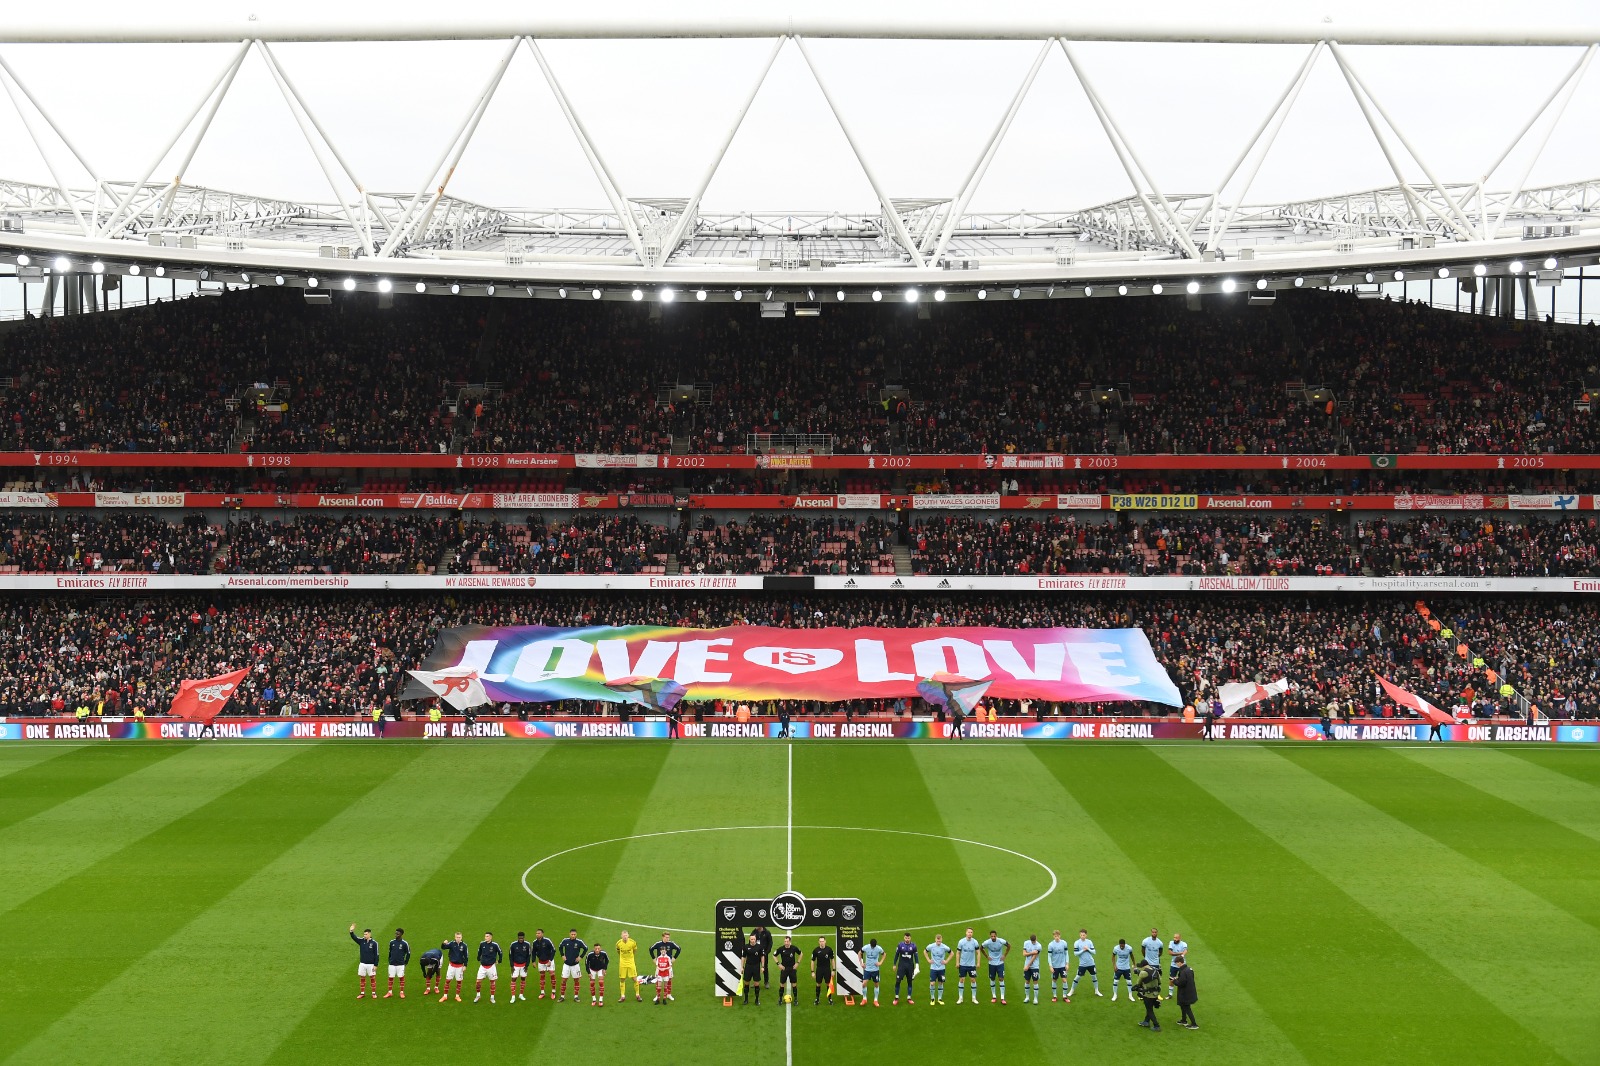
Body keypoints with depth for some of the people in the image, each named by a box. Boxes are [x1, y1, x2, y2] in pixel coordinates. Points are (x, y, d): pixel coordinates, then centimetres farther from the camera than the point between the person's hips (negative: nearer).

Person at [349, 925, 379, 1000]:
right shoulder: (361, 941, 0)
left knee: (373, 978, 2)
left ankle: (374, 993, 11)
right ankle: (362, 993, 18)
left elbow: (376, 954, -8)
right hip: (362, 963, 4)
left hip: (371, 964, -4)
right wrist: (351, 931, -32)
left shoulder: (374, 943, -10)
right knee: (362, 978, 9)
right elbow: (354, 937, -12)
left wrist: (376, 965, -10)